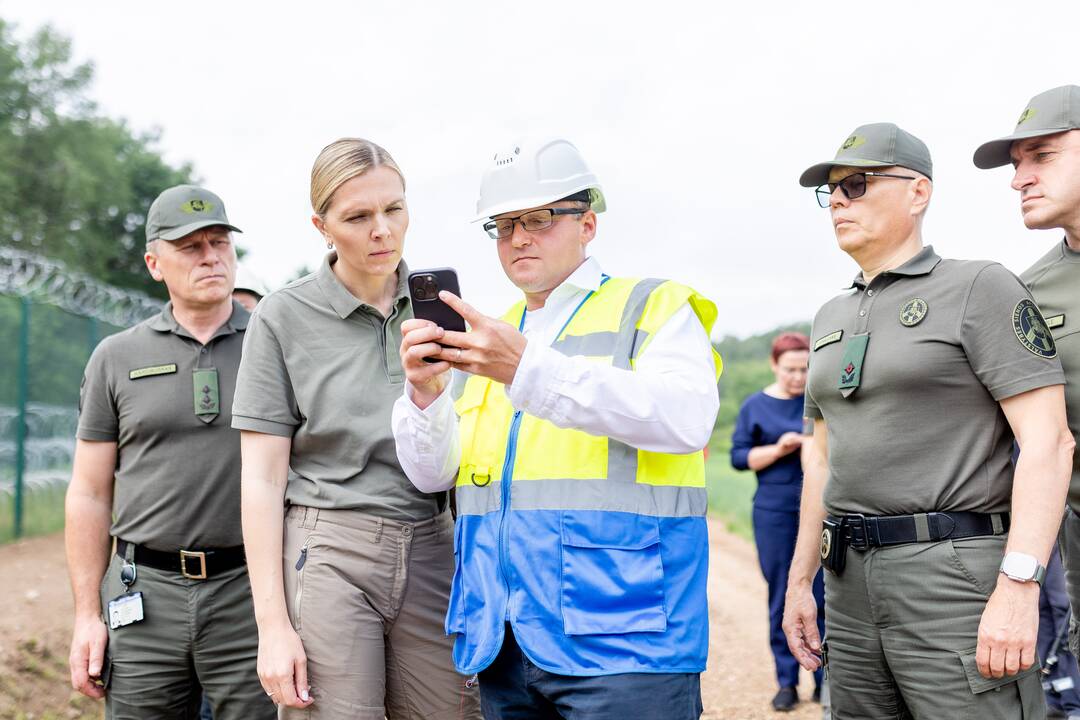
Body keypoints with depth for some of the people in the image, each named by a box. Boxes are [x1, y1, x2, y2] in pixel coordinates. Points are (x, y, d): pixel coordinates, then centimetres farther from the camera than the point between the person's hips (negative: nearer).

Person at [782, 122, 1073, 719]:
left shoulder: (980, 288, -4)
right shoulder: (832, 317, 17)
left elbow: (1049, 442, -12)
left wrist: (1019, 585, -21)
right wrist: (800, 580, 17)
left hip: (958, 577, -7)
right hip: (852, 580, 7)